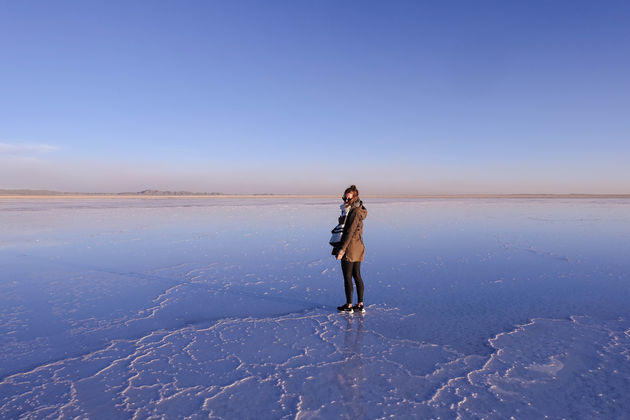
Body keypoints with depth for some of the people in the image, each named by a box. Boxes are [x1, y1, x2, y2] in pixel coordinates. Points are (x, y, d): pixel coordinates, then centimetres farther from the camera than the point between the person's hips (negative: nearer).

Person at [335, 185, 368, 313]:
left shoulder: (354, 212, -17)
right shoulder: (356, 210, 13)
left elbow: (350, 232, -21)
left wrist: (341, 249, -20)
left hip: (350, 248, -10)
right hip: (358, 248, 10)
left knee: (347, 277, 1)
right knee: (357, 276, 13)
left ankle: (349, 305, 10)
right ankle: (360, 305, 20)